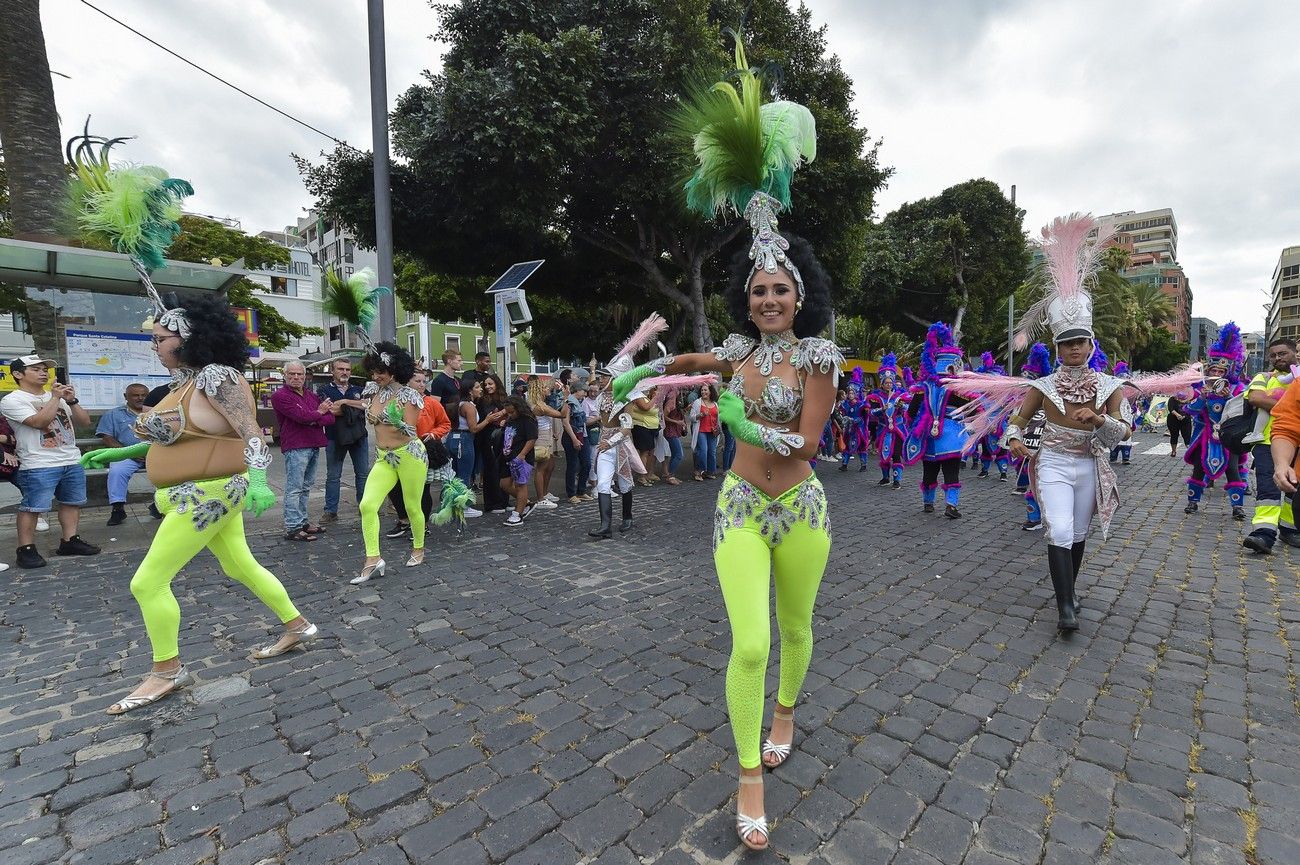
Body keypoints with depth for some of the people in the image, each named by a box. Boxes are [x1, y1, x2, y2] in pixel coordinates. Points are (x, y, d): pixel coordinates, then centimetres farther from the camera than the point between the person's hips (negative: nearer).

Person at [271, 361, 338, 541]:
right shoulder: (280, 396, -5)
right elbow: (301, 416, -19)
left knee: (306, 487, 14)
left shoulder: (311, 395, 16)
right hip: (295, 447, -7)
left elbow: (331, 416, 8)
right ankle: (292, 528, -2)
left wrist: (316, 420, -11)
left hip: (314, 445, 7)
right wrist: (320, 412, -1)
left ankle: (303, 521, 23)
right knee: (294, 489, -6)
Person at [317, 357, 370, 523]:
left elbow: (366, 404, -7)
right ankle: (331, 512, 10)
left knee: (363, 473, 7)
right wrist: (355, 407, -10)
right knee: (333, 476, 3)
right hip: (334, 438, -2)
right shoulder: (324, 390, 6)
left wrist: (344, 402, -12)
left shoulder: (358, 389, 13)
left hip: (359, 436, 2)